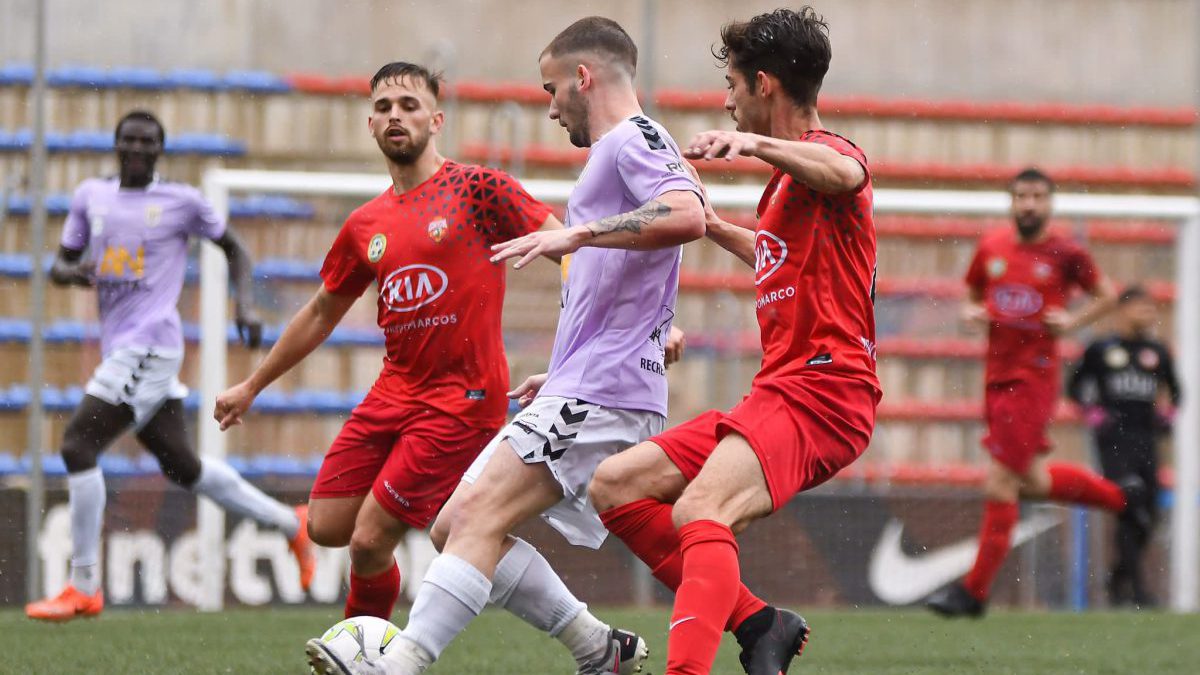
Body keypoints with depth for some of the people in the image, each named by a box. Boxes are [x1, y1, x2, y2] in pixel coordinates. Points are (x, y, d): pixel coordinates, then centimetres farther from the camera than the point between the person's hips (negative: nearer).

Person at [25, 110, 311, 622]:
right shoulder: (91, 196, 13)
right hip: (120, 349, 7)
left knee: (78, 445, -15)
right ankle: (289, 523, 29)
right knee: (182, 467, 14)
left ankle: (84, 588, -10)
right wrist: (71, 272, -8)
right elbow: (60, 265, 15)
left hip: (150, 345, -7)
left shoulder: (181, 201, 0)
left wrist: (244, 303, -2)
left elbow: (233, 248, 12)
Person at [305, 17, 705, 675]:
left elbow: (687, 215, -29)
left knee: (479, 513, -22)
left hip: (603, 395, -11)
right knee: (455, 527, 6)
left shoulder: (633, 140, -6)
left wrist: (577, 234, -31)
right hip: (572, 397, 11)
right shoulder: (612, 153, 26)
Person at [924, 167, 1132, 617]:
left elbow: (1106, 295, 9)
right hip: (997, 374, 6)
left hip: (1034, 378, -6)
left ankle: (975, 591, -2)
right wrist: (971, 313, 0)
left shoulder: (1065, 254, -4)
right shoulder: (991, 248, 8)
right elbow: (973, 295, 22)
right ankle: (1118, 496, 39)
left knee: (1000, 485, -9)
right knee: (1033, 482, 14)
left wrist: (1073, 322, -7)